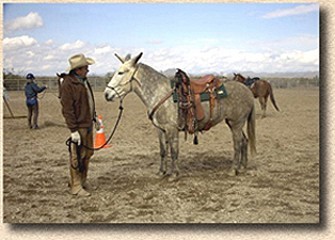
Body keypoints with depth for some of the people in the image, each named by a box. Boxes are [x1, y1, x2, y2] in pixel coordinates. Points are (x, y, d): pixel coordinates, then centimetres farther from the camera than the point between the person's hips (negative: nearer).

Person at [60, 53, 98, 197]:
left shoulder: (83, 81, 10)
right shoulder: (68, 84, -18)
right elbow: (67, 110, -21)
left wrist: (94, 118, 22)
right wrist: (73, 130, -23)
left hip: (88, 125, 9)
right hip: (79, 126, -9)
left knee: (87, 154, 17)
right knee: (77, 157, -1)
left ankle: (83, 181, 31)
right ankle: (75, 187, 10)